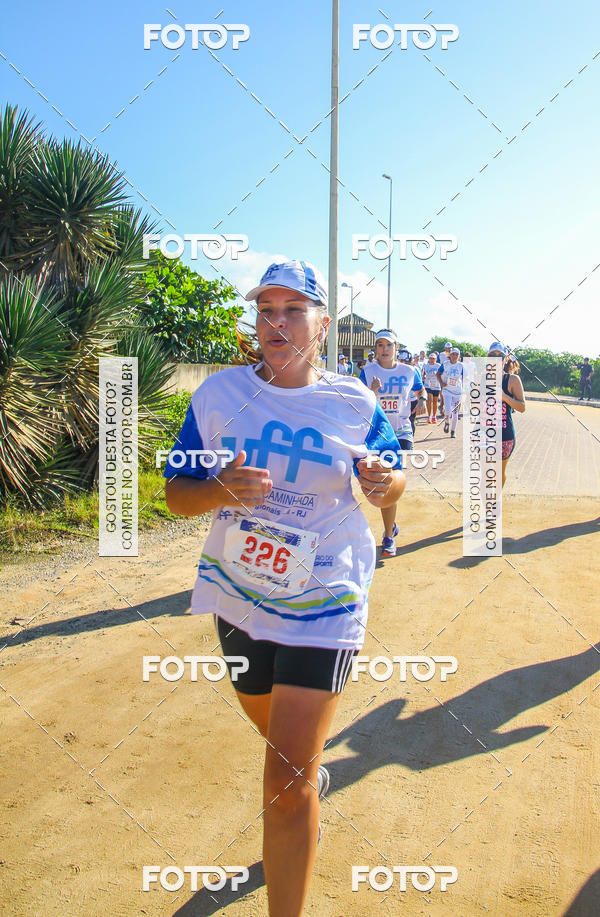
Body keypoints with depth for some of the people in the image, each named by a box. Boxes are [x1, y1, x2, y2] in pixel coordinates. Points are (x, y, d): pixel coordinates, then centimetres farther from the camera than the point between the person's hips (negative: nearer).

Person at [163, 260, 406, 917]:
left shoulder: (354, 405, -8)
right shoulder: (219, 394, -6)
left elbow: (391, 484, 5)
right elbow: (175, 493, -3)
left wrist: (384, 484, -19)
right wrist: (222, 491, -25)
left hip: (323, 603, -3)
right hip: (238, 598, 3)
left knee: (286, 785, -8)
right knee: (272, 728, 27)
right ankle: (311, 775, 62)